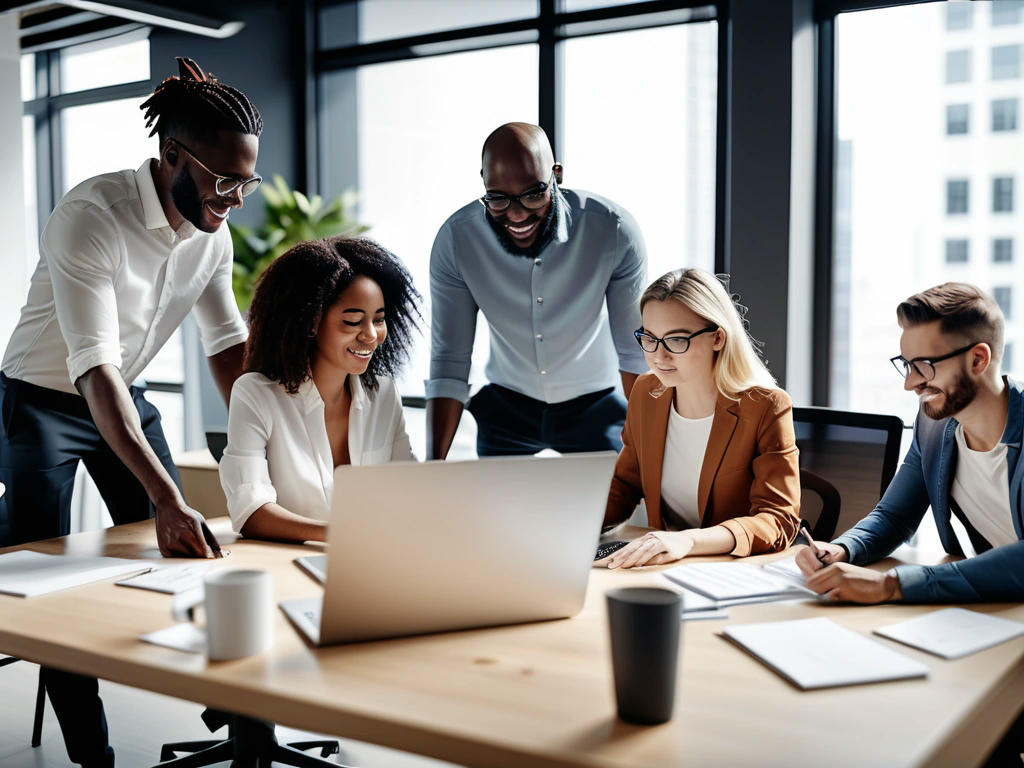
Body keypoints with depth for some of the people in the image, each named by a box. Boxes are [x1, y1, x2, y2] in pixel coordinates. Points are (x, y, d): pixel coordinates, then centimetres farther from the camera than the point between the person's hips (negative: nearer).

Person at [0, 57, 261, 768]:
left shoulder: (213, 229, -10)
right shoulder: (91, 216, -31)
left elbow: (228, 343, 0)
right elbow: (95, 369, -38)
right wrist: (166, 497, -46)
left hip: (127, 401, 6)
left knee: (180, 556, 5)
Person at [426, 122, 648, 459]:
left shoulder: (614, 231, -24)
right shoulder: (455, 239, -20)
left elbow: (636, 353, -15)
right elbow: (449, 364, -15)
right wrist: (433, 466, -20)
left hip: (596, 405, -1)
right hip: (505, 406, 1)